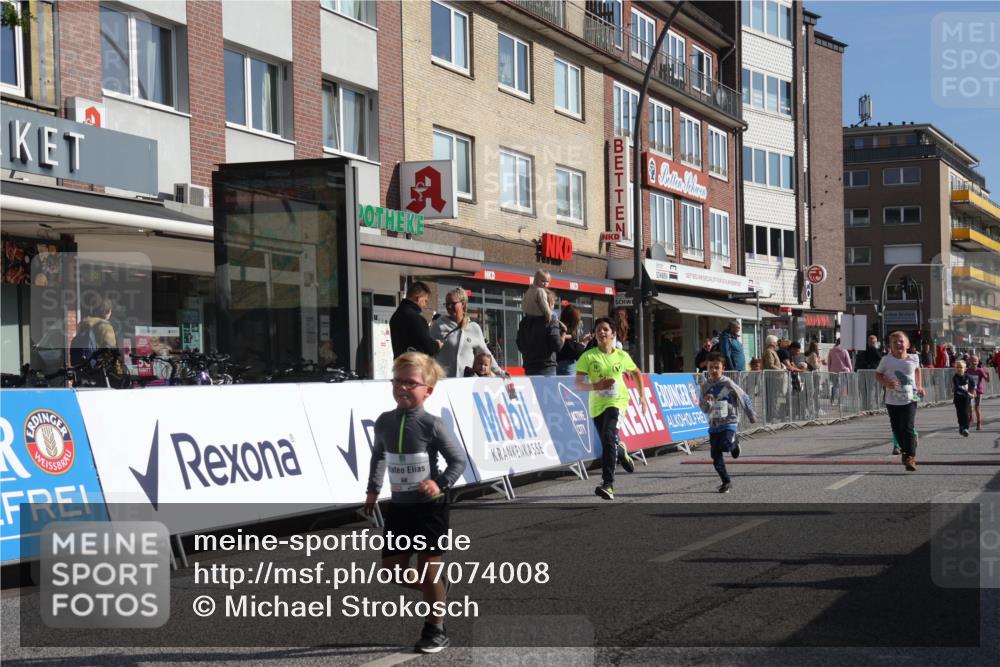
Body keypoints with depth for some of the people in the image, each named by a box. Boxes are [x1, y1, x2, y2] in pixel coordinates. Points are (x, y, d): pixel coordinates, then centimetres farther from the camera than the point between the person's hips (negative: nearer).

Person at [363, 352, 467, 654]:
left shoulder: (431, 425, -14)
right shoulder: (384, 422, 1)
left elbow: (459, 459, -8)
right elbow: (378, 456, 18)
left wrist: (440, 484, -22)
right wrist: (373, 490, 16)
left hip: (429, 507, -5)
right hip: (399, 505, 5)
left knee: (428, 566, -1)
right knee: (392, 567, 5)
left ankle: (436, 629, 15)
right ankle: (437, 593, 33)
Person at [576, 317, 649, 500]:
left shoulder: (622, 356, -1)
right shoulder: (588, 357, -6)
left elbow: (636, 373, 19)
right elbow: (578, 384, -10)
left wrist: (642, 396, 14)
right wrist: (596, 386, -28)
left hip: (617, 402, -2)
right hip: (597, 405, 2)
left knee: (608, 437, -25)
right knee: (608, 444, 14)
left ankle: (608, 484, -27)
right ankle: (622, 454, 53)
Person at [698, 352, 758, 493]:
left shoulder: (728, 384, -9)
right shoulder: (706, 386, 3)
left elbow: (744, 398, 0)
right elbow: (704, 409, 6)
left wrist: (752, 415, 8)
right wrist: (706, 401, -17)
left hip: (729, 422, -4)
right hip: (713, 425, 4)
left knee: (725, 445, -27)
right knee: (716, 456, 1)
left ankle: (734, 443, 10)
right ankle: (726, 482, 16)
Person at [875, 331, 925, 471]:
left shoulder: (913, 358, 0)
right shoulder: (886, 360, -4)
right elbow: (878, 374, 2)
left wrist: (919, 386, 15)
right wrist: (886, 383, -17)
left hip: (910, 399, -1)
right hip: (892, 400, 1)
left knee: (908, 428, -12)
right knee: (897, 429, 10)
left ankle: (910, 457, -11)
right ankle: (904, 449, 34)